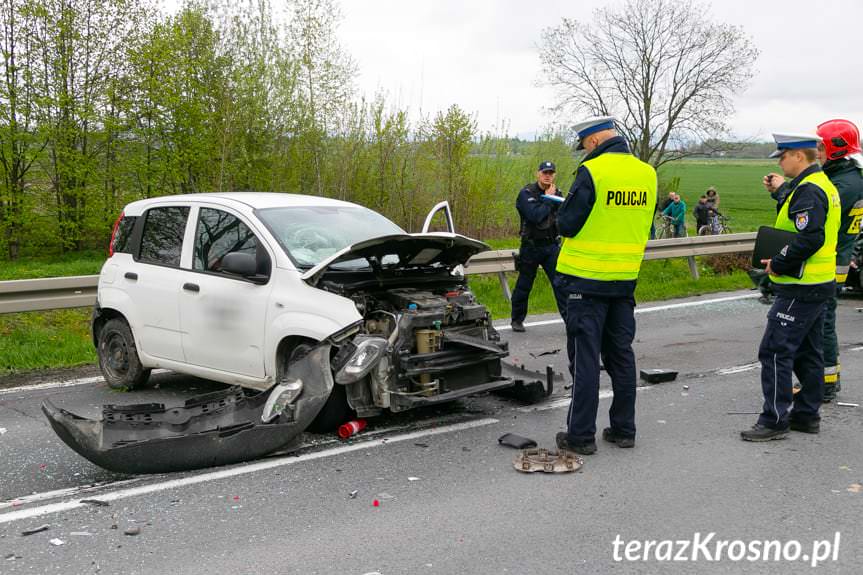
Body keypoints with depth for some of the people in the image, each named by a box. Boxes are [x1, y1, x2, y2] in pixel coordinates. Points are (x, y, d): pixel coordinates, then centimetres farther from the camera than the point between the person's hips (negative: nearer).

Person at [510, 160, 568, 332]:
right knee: (524, 286, 7)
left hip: (551, 246, 4)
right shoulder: (526, 193, -9)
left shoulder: (556, 192, 8)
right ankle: (517, 320, 23)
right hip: (531, 246, -3)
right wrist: (548, 199, -14)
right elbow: (535, 216, -24)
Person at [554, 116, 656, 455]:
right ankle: (624, 430, 21)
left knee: (585, 358, 0)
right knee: (621, 355, 14)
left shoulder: (592, 172, -16)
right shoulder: (647, 173, 5)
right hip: (626, 279, 6)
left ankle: (581, 436, 5)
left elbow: (567, 225, -14)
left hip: (586, 278, -6)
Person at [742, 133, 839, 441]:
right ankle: (807, 415, 25)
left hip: (800, 289, -11)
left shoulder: (808, 190, -18)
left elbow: (809, 238, -27)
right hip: (817, 285, 11)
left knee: (775, 352, -7)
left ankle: (774, 420, -4)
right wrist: (782, 190, 10)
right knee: (807, 352, 16)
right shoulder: (821, 184, 15)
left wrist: (778, 264, -18)